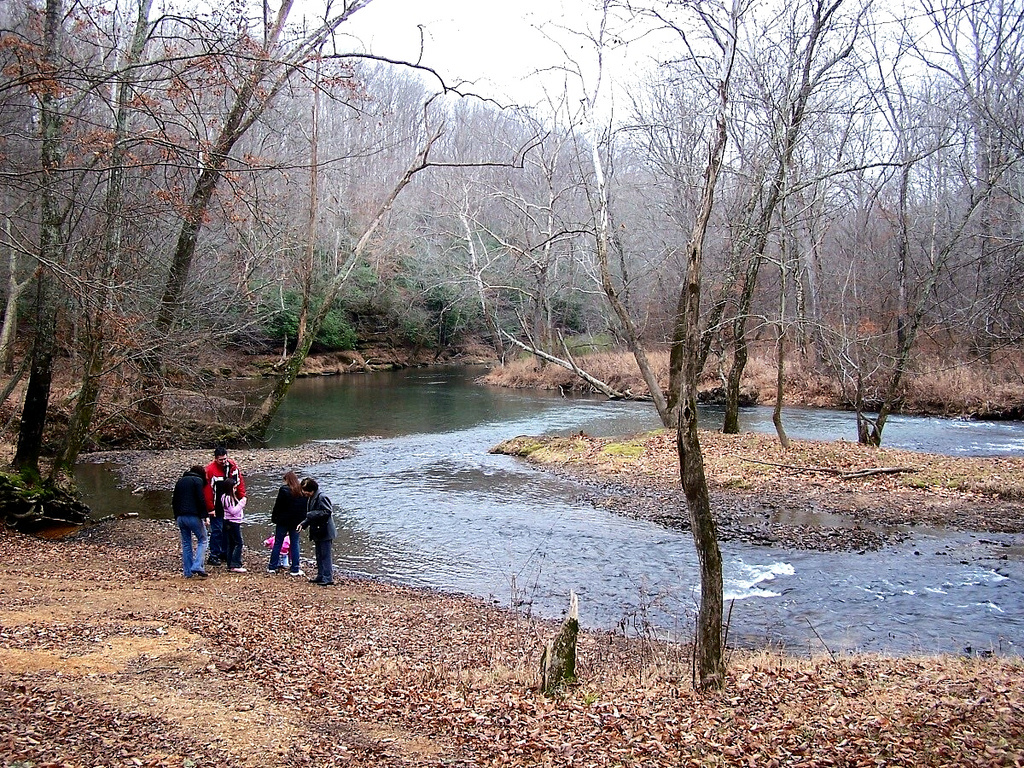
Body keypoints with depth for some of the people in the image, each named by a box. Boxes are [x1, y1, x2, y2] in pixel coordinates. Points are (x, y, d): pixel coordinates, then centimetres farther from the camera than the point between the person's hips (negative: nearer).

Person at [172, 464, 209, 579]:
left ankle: (188, 572, 12)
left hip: (181, 517, 6)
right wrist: (204, 516, -9)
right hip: (193, 516, -6)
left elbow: (174, 500, 21)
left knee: (186, 543, 12)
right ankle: (197, 566, -12)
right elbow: (201, 500, -12)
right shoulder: (198, 480, -3)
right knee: (202, 540, 4)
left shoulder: (180, 480, 18)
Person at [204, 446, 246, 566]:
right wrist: (210, 509, -16)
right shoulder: (210, 470, -17)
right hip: (217, 507, -6)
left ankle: (225, 553, 25)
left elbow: (239, 481, 8)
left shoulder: (233, 465, -2)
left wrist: (242, 497, 1)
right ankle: (214, 556, 7)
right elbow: (207, 490, -16)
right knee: (217, 530, -2)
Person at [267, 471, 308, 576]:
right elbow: (306, 507, 8)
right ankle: (295, 569, 7)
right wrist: (302, 521, 14)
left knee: (278, 544, 8)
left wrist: (274, 518, 0)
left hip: (283, 521, -3)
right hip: (296, 522, 3)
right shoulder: (302, 491, 2)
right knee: (295, 544, 8)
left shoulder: (284, 490, -12)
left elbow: (278, 506, -11)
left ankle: (272, 567, 14)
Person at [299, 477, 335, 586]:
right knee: (319, 555, 16)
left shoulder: (322, 497, -17)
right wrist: (303, 524, 9)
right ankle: (321, 576, 25)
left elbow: (327, 511, -22)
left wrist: (311, 514, -21)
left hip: (324, 532, -10)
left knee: (325, 555, -6)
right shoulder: (310, 498, 14)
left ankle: (328, 578, -2)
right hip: (317, 532, 10)